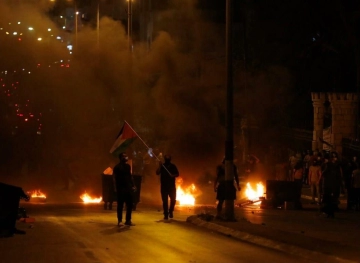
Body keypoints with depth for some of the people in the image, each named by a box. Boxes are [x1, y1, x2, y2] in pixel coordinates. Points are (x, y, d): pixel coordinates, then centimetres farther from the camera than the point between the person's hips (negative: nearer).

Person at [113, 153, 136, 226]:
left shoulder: (128, 166, 13)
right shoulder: (117, 167, -4)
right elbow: (115, 178, -7)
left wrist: (133, 185, 14)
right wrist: (116, 188, -15)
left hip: (128, 188, 6)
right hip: (121, 188, -6)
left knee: (129, 205, 5)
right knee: (120, 205, -1)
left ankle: (128, 220, 14)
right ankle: (119, 221, 5)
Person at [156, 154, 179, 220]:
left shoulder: (173, 166, 8)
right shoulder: (162, 166, 5)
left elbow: (177, 174, 9)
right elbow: (157, 173, -8)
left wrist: (173, 175, -11)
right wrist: (160, 166, -18)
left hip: (172, 185, 1)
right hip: (164, 186, -1)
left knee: (173, 199, -4)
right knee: (165, 201, -1)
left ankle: (171, 211, 19)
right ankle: (166, 215, 3)